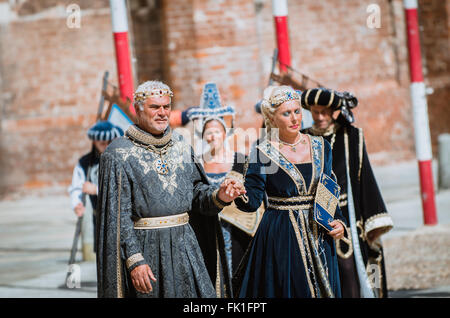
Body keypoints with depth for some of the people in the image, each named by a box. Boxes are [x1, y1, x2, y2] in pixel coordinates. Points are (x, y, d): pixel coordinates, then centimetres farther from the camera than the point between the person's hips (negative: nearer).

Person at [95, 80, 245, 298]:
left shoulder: (181, 146, 11)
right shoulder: (119, 154, -6)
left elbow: (197, 190, 12)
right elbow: (118, 215, -10)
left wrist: (219, 196, -11)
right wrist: (134, 260, -16)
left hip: (184, 245, 5)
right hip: (145, 248, -4)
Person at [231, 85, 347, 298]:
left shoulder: (320, 147, 8)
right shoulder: (263, 153, -4)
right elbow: (252, 201, -9)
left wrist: (338, 221, 1)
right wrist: (238, 195, -30)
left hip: (317, 235, 4)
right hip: (280, 238, -4)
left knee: (322, 289, 5)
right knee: (286, 289, -3)